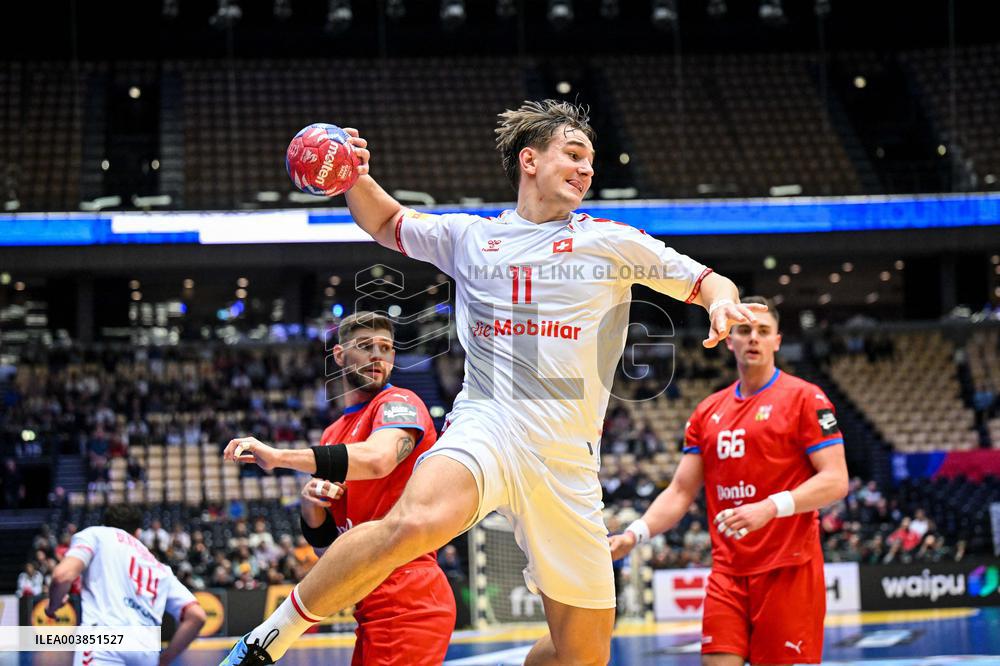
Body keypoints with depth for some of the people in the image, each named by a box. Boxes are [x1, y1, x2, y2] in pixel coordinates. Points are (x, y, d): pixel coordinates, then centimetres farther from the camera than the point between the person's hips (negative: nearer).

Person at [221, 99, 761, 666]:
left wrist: (722, 301, -6)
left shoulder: (612, 242, 13)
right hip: (487, 424, -2)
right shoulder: (468, 236, 15)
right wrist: (356, 179, 11)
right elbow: (386, 221, 31)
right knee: (418, 521, -37)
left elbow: (707, 283, 17)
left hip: (570, 463, 2)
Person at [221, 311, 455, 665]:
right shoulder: (334, 433, 18)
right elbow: (321, 537, 20)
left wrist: (278, 456, -22)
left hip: (406, 604, -8)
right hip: (373, 606, 8)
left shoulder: (399, 402, -5)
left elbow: (376, 459, -28)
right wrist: (311, 502, -3)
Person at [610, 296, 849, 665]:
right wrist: (634, 534, -3)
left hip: (788, 569, -5)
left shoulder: (804, 398, -3)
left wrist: (771, 507, -25)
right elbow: (681, 491, 14)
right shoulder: (707, 412, 14)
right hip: (727, 573, 5)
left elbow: (835, 481, -10)